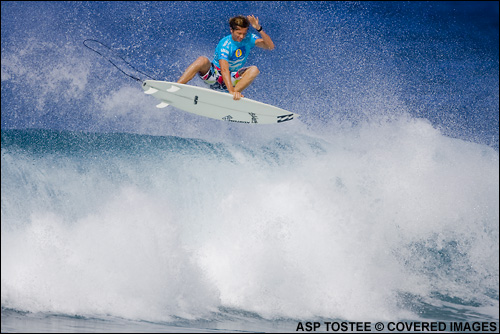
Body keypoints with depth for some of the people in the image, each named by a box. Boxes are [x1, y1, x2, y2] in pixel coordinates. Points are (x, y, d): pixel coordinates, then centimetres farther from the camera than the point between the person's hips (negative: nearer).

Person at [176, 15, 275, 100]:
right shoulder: (224, 45, -23)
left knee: (254, 70, -23)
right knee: (202, 60, -35)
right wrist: (231, 90, -52)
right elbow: (224, 69, -37)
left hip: (232, 78, 4)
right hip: (213, 76, -4)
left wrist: (259, 28, -32)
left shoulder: (249, 39, -7)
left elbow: (270, 46, -18)